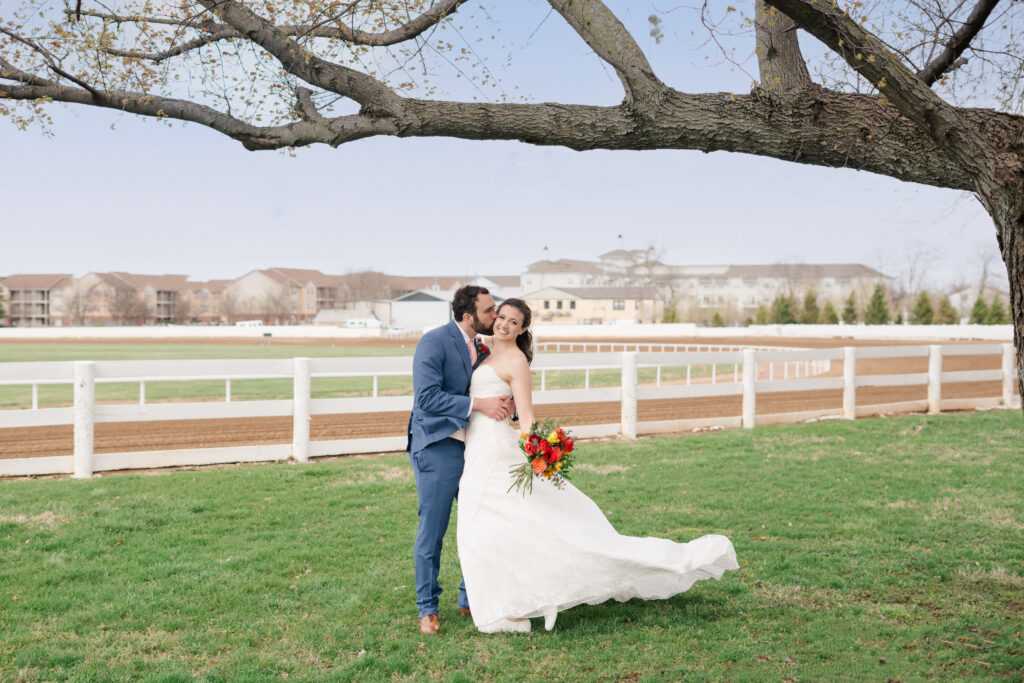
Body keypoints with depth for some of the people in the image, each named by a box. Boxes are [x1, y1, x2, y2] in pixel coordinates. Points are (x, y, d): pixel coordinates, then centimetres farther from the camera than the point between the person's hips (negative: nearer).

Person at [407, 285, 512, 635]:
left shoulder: (481, 348, 13)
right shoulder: (435, 341, -13)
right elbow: (427, 396, -21)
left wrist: (504, 406, -1)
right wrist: (478, 404, -24)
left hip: (473, 448, 8)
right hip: (438, 448, -8)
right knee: (432, 531, 1)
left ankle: (470, 599, 27)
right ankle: (428, 608, 15)